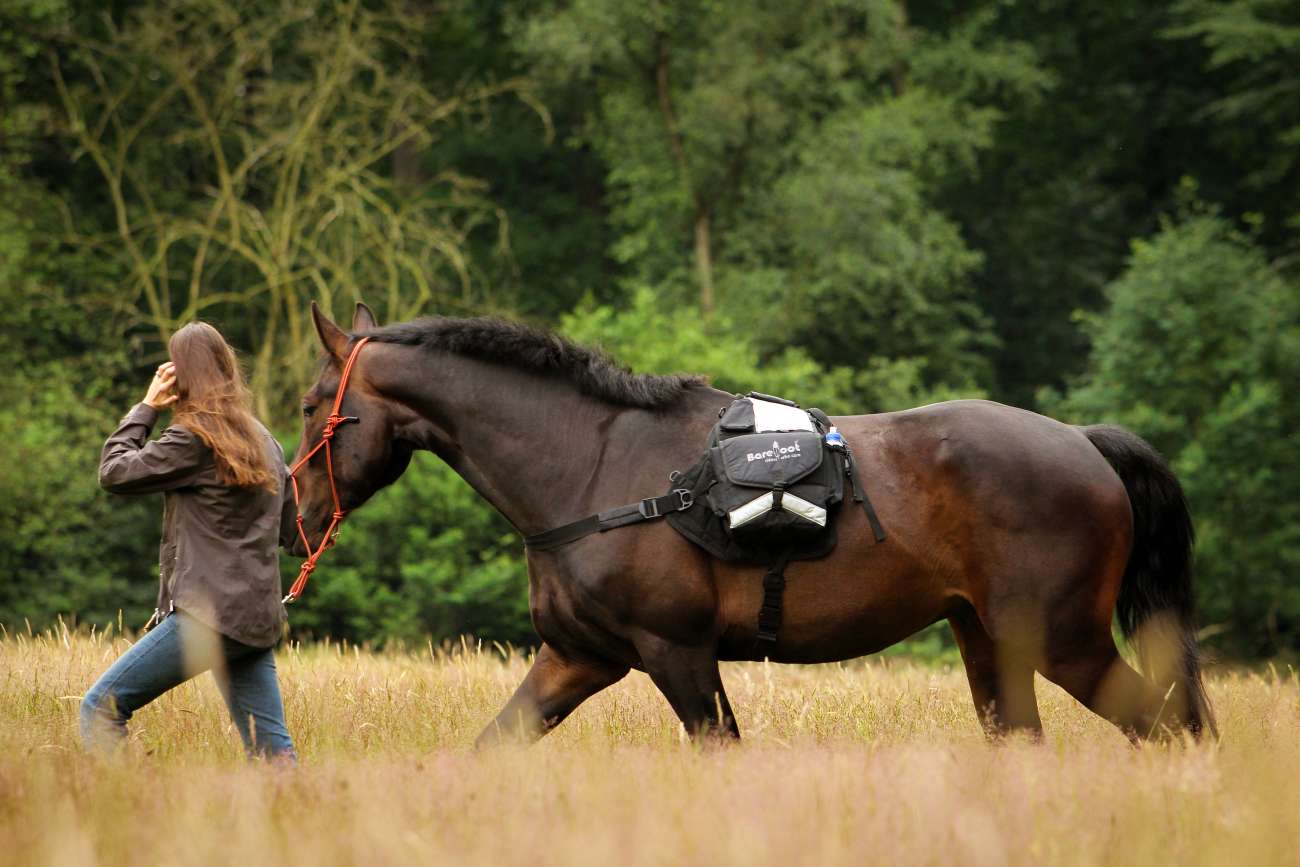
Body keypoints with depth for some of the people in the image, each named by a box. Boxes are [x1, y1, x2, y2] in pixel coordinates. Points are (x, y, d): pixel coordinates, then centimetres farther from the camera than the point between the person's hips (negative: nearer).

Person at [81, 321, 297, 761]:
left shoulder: (192, 438, -8)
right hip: (260, 619, 8)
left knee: (101, 706, -4)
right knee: (273, 752, 6)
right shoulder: (264, 440, 17)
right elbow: (288, 528, 24)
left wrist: (145, 407, 7)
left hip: (209, 611, -8)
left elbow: (114, 471, -2)